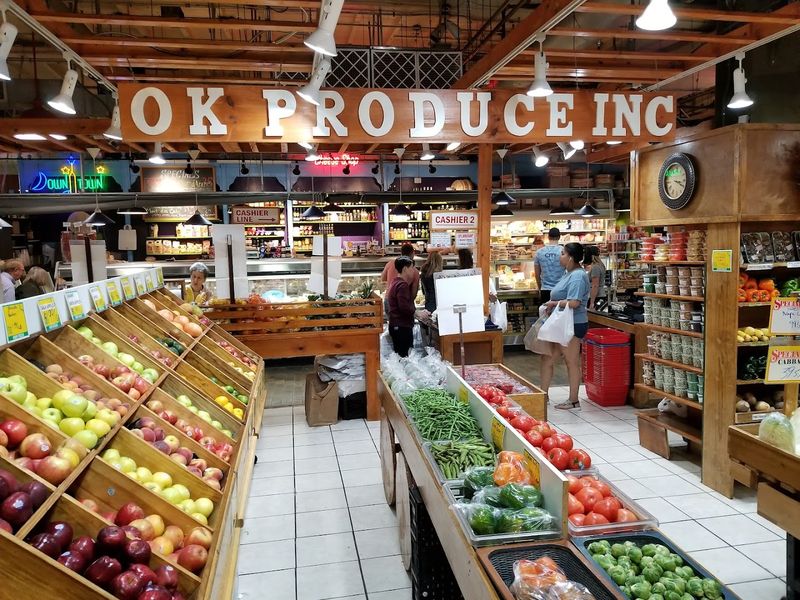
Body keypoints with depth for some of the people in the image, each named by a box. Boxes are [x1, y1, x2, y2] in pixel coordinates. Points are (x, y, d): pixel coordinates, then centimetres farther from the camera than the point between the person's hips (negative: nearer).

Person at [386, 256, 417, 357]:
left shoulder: (396, 282, 15)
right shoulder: (402, 285, -17)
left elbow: (410, 298, 20)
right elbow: (404, 307, -25)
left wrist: (414, 280, 15)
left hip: (398, 326, 10)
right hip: (402, 327, -10)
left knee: (399, 355, 12)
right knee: (404, 356, -8)